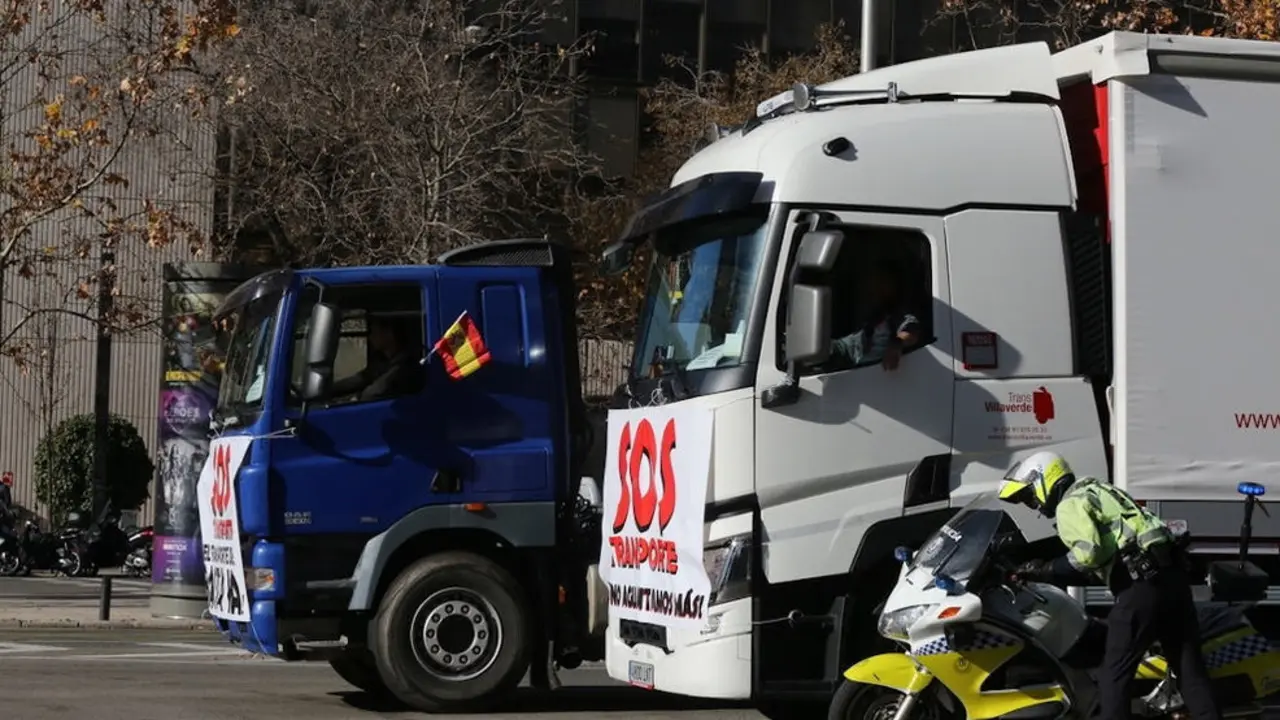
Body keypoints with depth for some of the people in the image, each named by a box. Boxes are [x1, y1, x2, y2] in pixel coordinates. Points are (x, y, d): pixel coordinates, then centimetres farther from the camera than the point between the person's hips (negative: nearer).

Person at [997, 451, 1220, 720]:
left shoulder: (1070, 505, -2)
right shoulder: (1095, 490, 28)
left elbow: (1088, 552, -19)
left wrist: (1045, 569, -6)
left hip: (1142, 583, -9)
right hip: (1173, 573, 9)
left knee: (1114, 674, -2)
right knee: (1190, 668, 9)